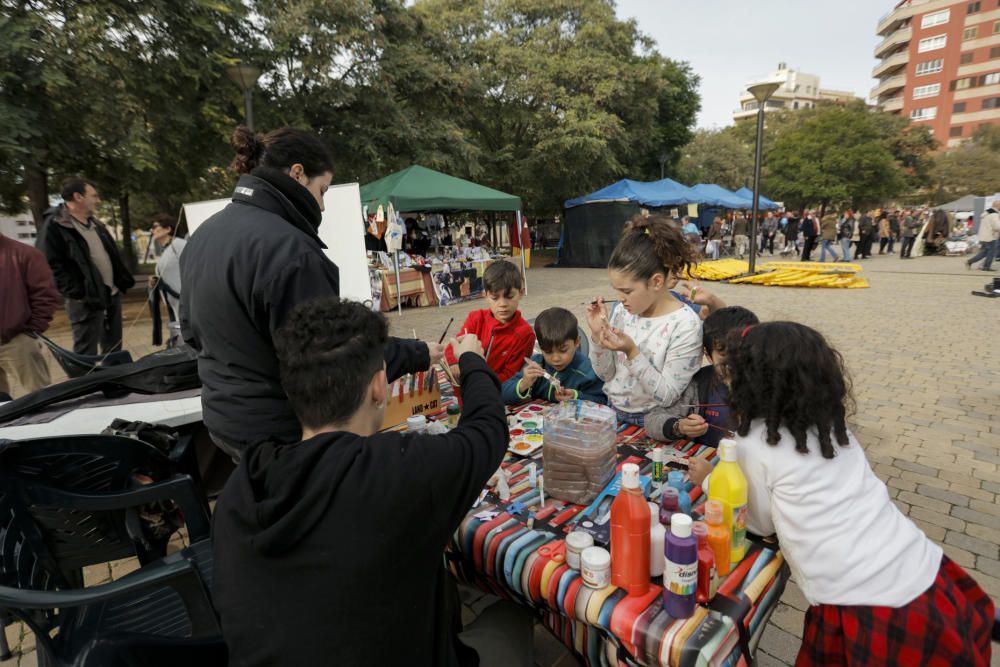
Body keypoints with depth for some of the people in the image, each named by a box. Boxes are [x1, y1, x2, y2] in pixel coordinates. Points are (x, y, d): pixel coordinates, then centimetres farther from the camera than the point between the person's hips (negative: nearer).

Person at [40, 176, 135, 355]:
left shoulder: (95, 223, 17)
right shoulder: (55, 225, -9)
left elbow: (112, 255, 22)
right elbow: (53, 265, -15)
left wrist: (122, 281, 13)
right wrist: (78, 292, -19)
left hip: (112, 294, 8)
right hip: (86, 299, -8)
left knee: (113, 349, 16)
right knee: (86, 353, -3)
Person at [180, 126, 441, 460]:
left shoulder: (203, 235, 5)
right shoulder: (286, 247, -26)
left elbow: (192, 329, 16)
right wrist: (418, 354, -15)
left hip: (223, 417, 9)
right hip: (280, 430, -8)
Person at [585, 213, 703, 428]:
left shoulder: (686, 324, -16)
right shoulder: (621, 310, -1)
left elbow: (667, 397, -15)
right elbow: (605, 374, 4)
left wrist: (631, 353, -25)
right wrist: (597, 335, -11)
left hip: (649, 424, -4)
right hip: (611, 414, 5)